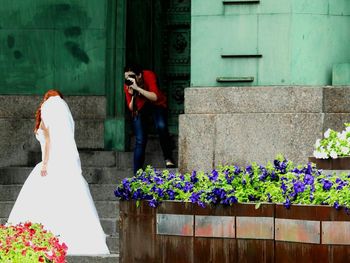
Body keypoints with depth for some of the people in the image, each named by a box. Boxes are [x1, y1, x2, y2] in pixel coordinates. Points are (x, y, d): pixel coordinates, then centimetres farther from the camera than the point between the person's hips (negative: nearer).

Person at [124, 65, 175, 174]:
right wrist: (132, 95, -33)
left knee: (161, 126, -30)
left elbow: (155, 97, -36)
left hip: (156, 104, -1)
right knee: (140, 141, -10)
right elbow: (131, 108, -14)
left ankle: (168, 158, -13)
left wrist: (137, 88, -42)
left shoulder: (149, 76, -26)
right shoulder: (127, 86, -18)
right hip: (140, 107, 1)